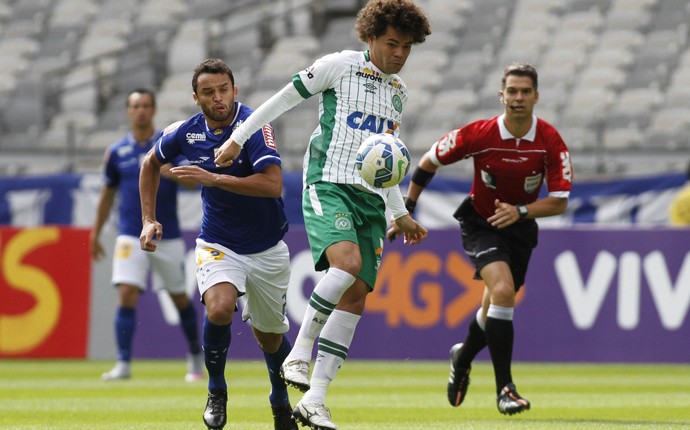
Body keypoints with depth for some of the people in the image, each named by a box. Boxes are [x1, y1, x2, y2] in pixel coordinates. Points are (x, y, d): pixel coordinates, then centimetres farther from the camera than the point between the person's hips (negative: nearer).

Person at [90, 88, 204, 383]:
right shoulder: (116, 152, 5)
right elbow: (108, 194, 16)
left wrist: (173, 172, -28)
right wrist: (95, 234, 17)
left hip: (168, 237, 0)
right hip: (131, 235, 0)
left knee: (179, 298, 9)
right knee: (126, 296, -15)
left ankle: (195, 356, 29)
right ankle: (123, 364, -13)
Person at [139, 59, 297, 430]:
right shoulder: (186, 133, -7)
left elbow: (273, 184, -32)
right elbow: (151, 163, 15)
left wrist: (213, 178, -33)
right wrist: (149, 219, 8)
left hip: (266, 248, -1)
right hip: (218, 243, 1)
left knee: (269, 334, 13)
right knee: (219, 307, -28)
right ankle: (216, 392, -5)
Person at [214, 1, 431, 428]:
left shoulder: (399, 92, 19)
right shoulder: (340, 65, -1)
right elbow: (287, 97, 6)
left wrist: (401, 214, 29)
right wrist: (238, 137, 6)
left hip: (371, 199, 6)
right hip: (328, 185, -6)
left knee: (356, 297, -3)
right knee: (347, 261, -32)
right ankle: (299, 353, -19)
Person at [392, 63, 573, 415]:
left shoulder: (550, 142, -17)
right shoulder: (478, 135, -21)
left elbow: (559, 201, -15)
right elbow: (428, 161, -6)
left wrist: (521, 211, -30)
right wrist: (406, 210, -4)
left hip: (521, 227, 3)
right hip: (481, 224, -3)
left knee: (495, 308, 13)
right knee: (503, 290, -27)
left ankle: (462, 358, 48)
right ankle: (504, 388, -22)